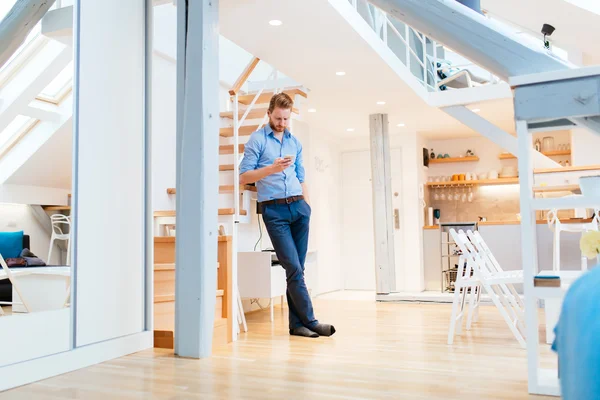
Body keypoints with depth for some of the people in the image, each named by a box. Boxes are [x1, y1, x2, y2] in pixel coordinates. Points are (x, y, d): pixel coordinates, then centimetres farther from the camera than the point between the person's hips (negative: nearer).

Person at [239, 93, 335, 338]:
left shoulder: (295, 142, 17)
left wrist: (308, 206, 13)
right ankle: (310, 321, -1)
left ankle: (297, 323, 13)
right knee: (293, 268, -8)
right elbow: (243, 177, -5)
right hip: (274, 210, -5)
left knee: (297, 269, 5)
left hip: (298, 207, 5)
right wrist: (272, 168, -18)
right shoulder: (257, 140, 1)